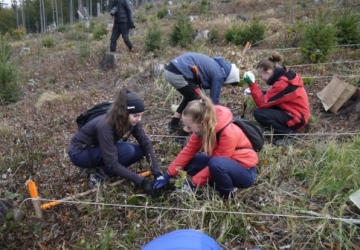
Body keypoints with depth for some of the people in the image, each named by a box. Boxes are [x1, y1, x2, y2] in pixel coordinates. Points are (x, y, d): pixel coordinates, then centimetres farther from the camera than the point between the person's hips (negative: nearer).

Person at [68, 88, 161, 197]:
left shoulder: (130, 120, -17)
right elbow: (113, 164, -34)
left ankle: (102, 168, 0)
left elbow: (145, 143, -12)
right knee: (127, 151, -28)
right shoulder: (105, 126, -36)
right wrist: (141, 181, -34)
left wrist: (156, 171, -21)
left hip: (99, 148, 7)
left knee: (139, 151, -11)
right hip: (80, 153, -7)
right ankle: (99, 178, -11)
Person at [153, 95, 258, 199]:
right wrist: (168, 175, -5)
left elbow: (216, 164, -27)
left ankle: (228, 194, -9)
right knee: (188, 163, -6)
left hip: (245, 171, -7)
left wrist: (193, 184, -21)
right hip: (224, 164, 7)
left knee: (216, 164, -38)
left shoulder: (228, 133, -33)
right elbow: (188, 151, -5)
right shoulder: (202, 127, -10)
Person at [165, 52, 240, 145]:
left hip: (170, 69, 10)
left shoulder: (215, 65, 26)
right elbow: (214, 99, 5)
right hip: (178, 74, -10)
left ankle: (173, 124, 33)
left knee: (190, 96, 28)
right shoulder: (219, 75, -1)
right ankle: (182, 137, 4)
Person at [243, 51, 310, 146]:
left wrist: (252, 84, -25)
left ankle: (288, 133, -7)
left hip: (297, 119, -10)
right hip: (296, 112, 10)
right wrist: (256, 91, -2)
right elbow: (269, 97, 13)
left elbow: (262, 103, -24)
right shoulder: (286, 75, 1)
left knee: (258, 113, -21)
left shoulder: (282, 84, -27)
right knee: (263, 95, 6)